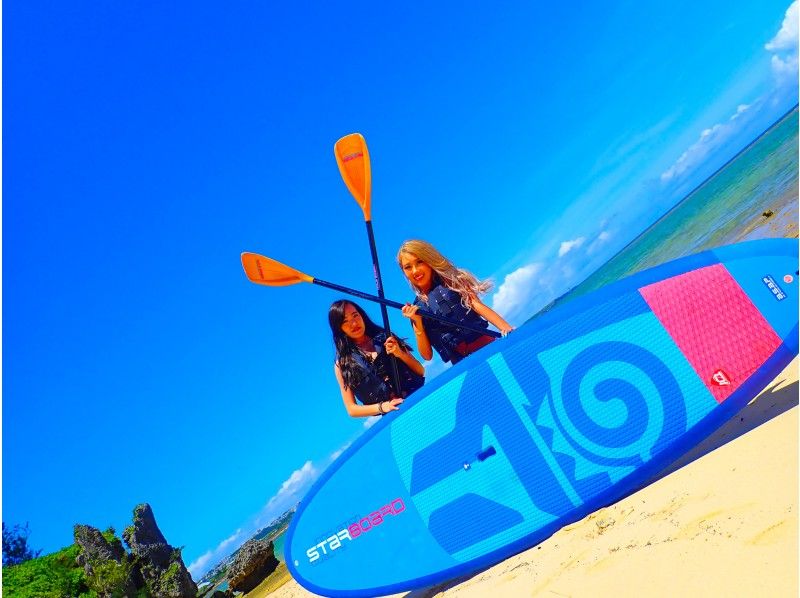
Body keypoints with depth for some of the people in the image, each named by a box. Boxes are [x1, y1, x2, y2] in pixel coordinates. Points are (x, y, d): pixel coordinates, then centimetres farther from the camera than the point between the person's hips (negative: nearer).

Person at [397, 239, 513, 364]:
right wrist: (417, 323, -4)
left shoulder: (451, 280, 10)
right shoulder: (415, 309, 14)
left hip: (485, 344, -1)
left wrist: (507, 329, -19)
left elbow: (478, 306, -5)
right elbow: (427, 355, 9)